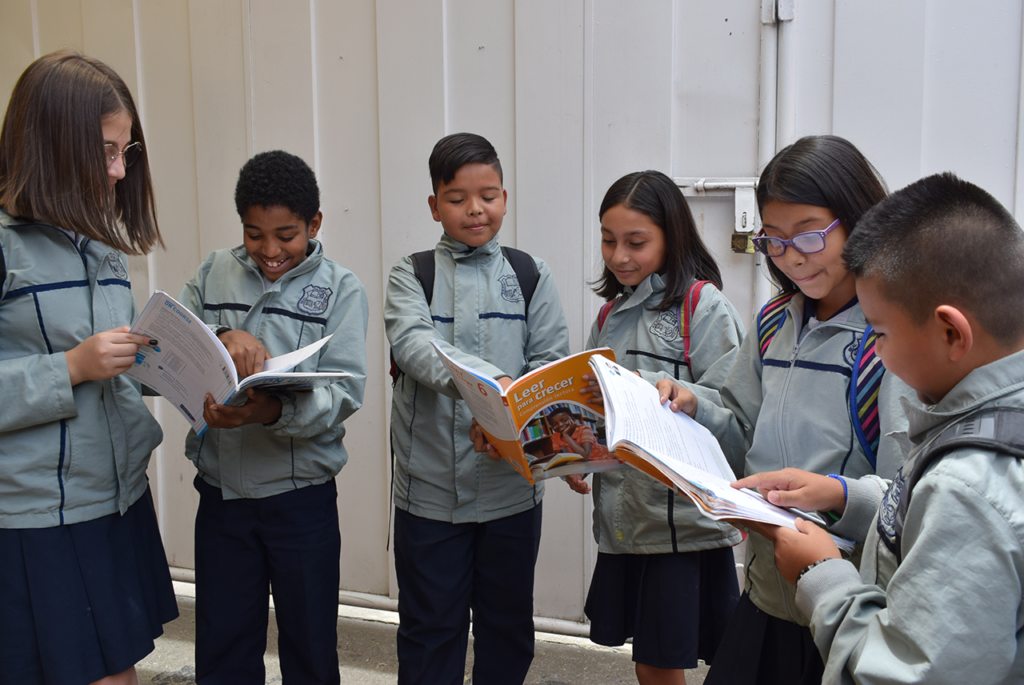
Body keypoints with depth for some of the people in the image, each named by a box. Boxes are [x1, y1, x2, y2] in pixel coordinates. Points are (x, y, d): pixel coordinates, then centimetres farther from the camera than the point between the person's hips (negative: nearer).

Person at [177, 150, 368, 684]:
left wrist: (274, 411, -32)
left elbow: (344, 394, -13)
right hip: (220, 493, 3)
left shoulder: (340, 288, -4)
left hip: (301, 496, -2)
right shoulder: (214, 273, 5)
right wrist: (221, 338, -24)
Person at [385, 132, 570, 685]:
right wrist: (492, 380, -37)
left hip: (512, 484, 2)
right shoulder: (411, 276, -1)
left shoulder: (531, 275, 5)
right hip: (429, 488, -1)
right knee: (429, 630, 12)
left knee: (508, 626, 16)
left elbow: (553, 360, 0)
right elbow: (415, 344, -20)